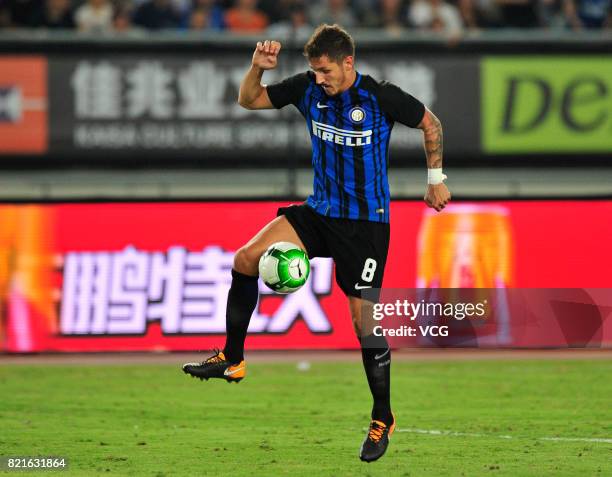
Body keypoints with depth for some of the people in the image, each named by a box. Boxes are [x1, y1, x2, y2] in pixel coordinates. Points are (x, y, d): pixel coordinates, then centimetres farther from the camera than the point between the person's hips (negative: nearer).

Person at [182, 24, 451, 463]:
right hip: (320, 212, 5)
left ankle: (383, 419, 8)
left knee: (363, 318, -7)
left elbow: (430, 123, 0)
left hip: (366, 222, -5)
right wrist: (258, 67, -15)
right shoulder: (309, 88, -4)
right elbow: (250, 100, 4)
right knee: (246, 260, -12)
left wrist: (436, 179, 4)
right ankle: (232, 359, 2)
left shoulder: (382, 98, -16)